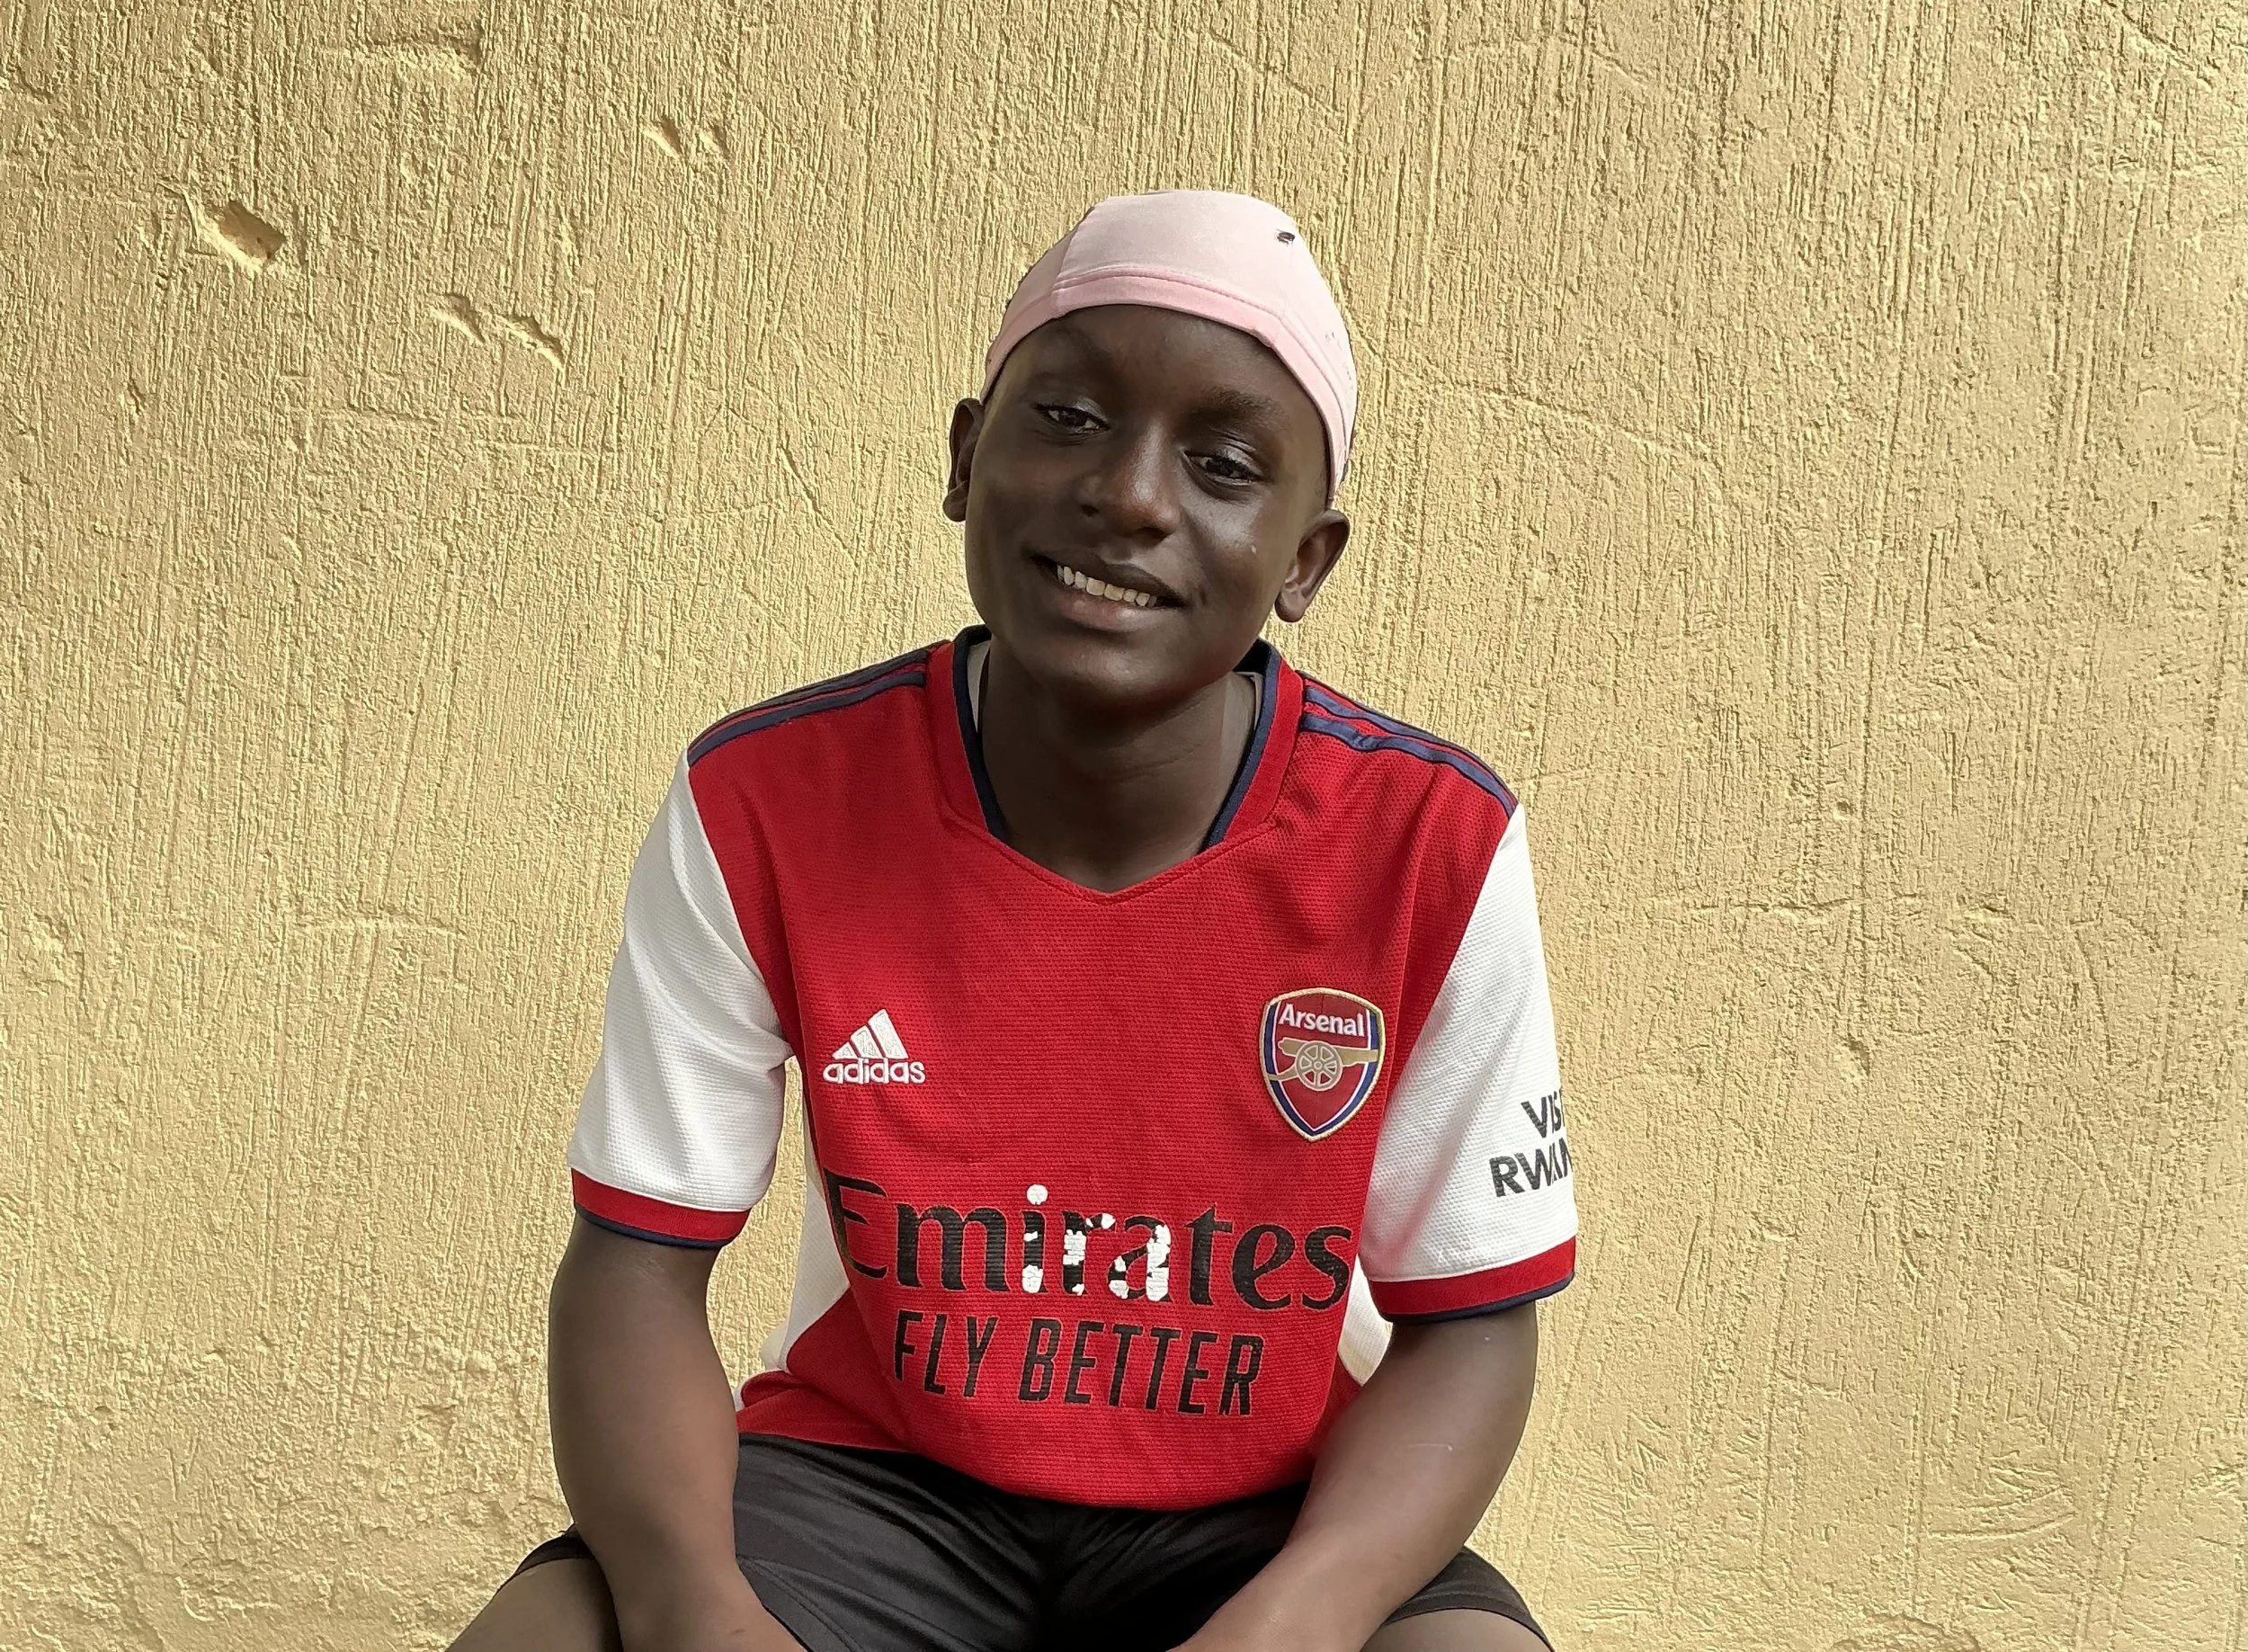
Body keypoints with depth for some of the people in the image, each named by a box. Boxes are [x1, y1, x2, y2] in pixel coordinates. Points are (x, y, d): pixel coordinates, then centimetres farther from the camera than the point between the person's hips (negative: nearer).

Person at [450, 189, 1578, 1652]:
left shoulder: (1432, 848, -15)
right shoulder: (764, 805, -13)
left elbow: (1470, 1322, -8)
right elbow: (638, 1263, -9)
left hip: (1268, 1516, 1)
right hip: (868, 1474, 0)